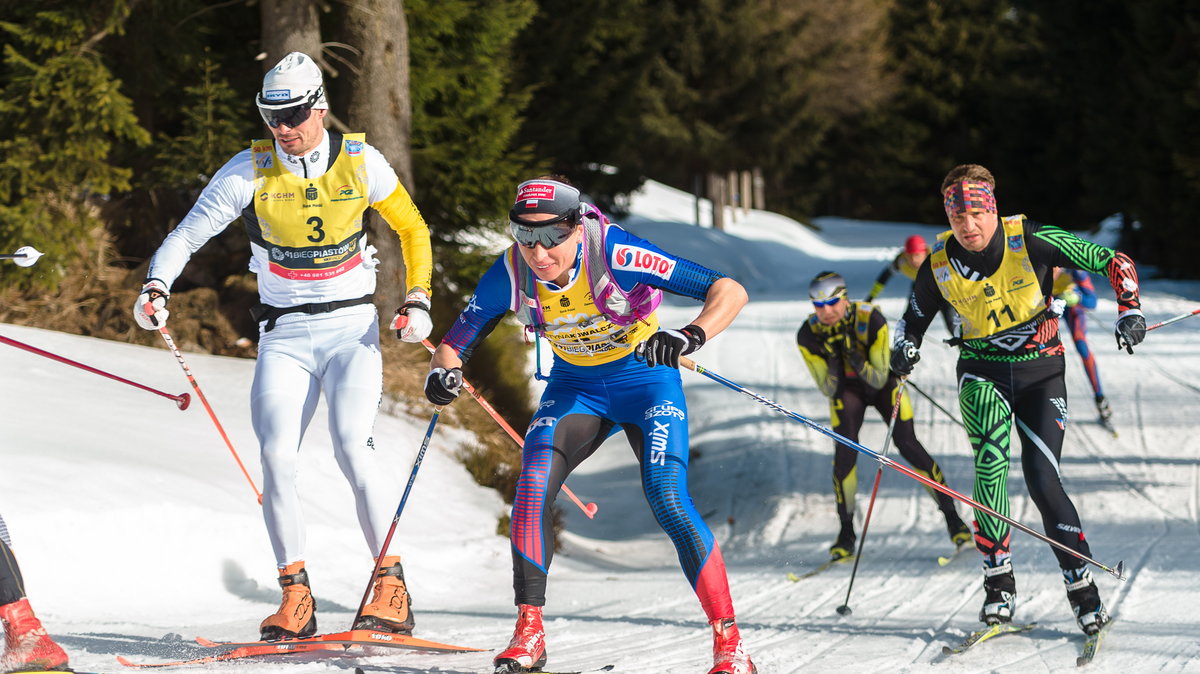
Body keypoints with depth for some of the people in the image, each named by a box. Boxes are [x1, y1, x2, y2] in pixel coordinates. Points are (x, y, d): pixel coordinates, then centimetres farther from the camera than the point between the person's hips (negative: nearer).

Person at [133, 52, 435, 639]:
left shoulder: (358, 161, -4)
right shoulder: (250, 171, -5)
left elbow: (412, 228, 9)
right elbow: (187, 234, -5)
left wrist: (418, 300, -2)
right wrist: (155, 288, -23)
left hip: (352, 328, -2)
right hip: (284, 335, 2)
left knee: (352, 447, -19)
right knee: (276, 457, -13)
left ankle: (392, 591, -13)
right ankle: (296, 599, -2)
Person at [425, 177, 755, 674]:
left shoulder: (614, 253, -31)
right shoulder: (511, 274, -19)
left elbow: (729, 291, -30)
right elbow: (454, 345, -8)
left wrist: (691, 337, -49)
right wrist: (443, 372, -32)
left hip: (645, 378, -4)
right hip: (575, 387, 4)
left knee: (667, 500, -21)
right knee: (532, 488, -20)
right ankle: (528, 634, -9)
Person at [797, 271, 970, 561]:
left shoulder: (871, 319, -32)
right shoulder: (808, 335, -24)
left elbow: (880, 379, -26)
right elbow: (828, 389, -18)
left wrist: (856, 359, -42)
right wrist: (834, 362, -36)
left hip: (883, 382, -1)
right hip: (846, 389, 1)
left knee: (907, 445, -14)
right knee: (845, 451, -18)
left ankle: (952, 518, -5)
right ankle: (846, 532, -5)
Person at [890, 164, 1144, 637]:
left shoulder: (1030, 241, -17)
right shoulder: (939, 265, -9)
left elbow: (1113, 262, -11)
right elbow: (914, 318, 10)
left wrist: (1129, 310, -25)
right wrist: (905, 349, -9)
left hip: (1039, 371, -1)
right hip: (983, 371, 1)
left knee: (1043, 483, -11)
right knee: (992, 455, -27)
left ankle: (1083, 589, 5)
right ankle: (998, 580, -20)